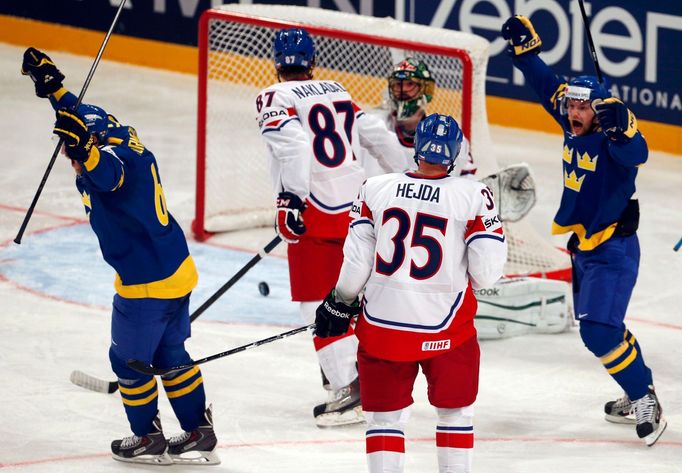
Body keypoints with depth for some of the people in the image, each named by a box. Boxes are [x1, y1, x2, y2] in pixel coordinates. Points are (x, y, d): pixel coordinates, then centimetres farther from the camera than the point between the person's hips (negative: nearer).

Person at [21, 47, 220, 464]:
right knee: (169, 354, 20)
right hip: (178, 270, 9)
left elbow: (106, 174, -50)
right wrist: (52, 85, 24)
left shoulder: (114, 160, -24)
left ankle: (148, 438, 24)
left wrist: (84, 151, -67)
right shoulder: (123, 144, 4)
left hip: (148, 282, -9)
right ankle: (200, 434, 24)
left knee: (129, 359, 10)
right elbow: (81, 116, 21)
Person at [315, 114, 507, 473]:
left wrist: (339, 303, 13)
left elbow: (357, 260, -2)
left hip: (383, 324, 1)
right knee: (455, 412, 18)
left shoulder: (376, 188, -3)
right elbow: (487, 271, -9)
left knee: (384, 415, 13)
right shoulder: (473, 196, -8)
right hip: (446, 327, -1)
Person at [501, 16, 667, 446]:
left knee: (600, 331, -18)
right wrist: (524, 47, 13)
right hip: (583, 246, 9)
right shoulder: (574, 128, 1)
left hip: (613, 251, -9)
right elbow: (549, 86, 14)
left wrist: (622, 130, -61)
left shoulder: (611, 137, -22)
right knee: (597, 327, 18)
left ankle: (646, 402, -7)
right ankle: (638, 394, 32)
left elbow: (637, 154, -44)